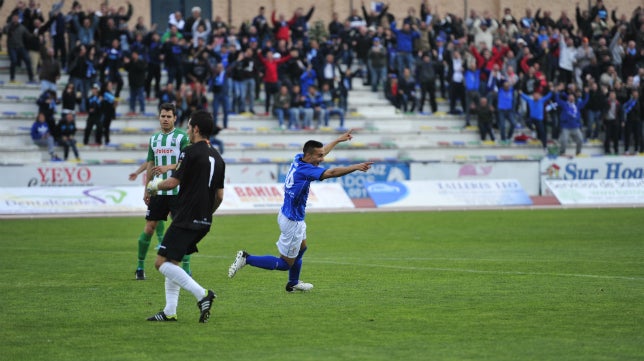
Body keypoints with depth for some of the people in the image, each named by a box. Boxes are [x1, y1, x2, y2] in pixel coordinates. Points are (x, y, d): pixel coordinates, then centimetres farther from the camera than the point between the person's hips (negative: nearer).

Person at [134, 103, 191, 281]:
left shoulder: (182, 137, -2)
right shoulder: (154, 138, 14)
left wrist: (168, 167, -22)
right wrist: (147, 190, 15)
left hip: (177, 191, -4)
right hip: (157, 191, 4)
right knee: (149, 227, 4)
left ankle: (186, 268, -4)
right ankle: (140, 265, 16)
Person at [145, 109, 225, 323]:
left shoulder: (190, 153, -12)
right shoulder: (218, 158, 12)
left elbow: (173, 182, -14)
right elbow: (219, 195, 14)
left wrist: (155, 185, 6)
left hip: (186, 220, -9)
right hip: (203, 223, 9)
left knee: (162, 263, -7)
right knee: (171, 262, 18)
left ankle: (202, 294, -20)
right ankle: (170, 312, 14)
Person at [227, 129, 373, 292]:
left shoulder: (298, 159, -2)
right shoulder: (305, 170, -27)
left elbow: (320, 151, 17)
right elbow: (332, 172, -36)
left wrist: (339, 139, 26)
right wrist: (356, 167, -35)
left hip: (287, 214, 10)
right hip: (292, 222, -10)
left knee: (301, 247, 32)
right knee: (285, 264, 2)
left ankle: (293, 283, 47)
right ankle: (246, 258, 1)